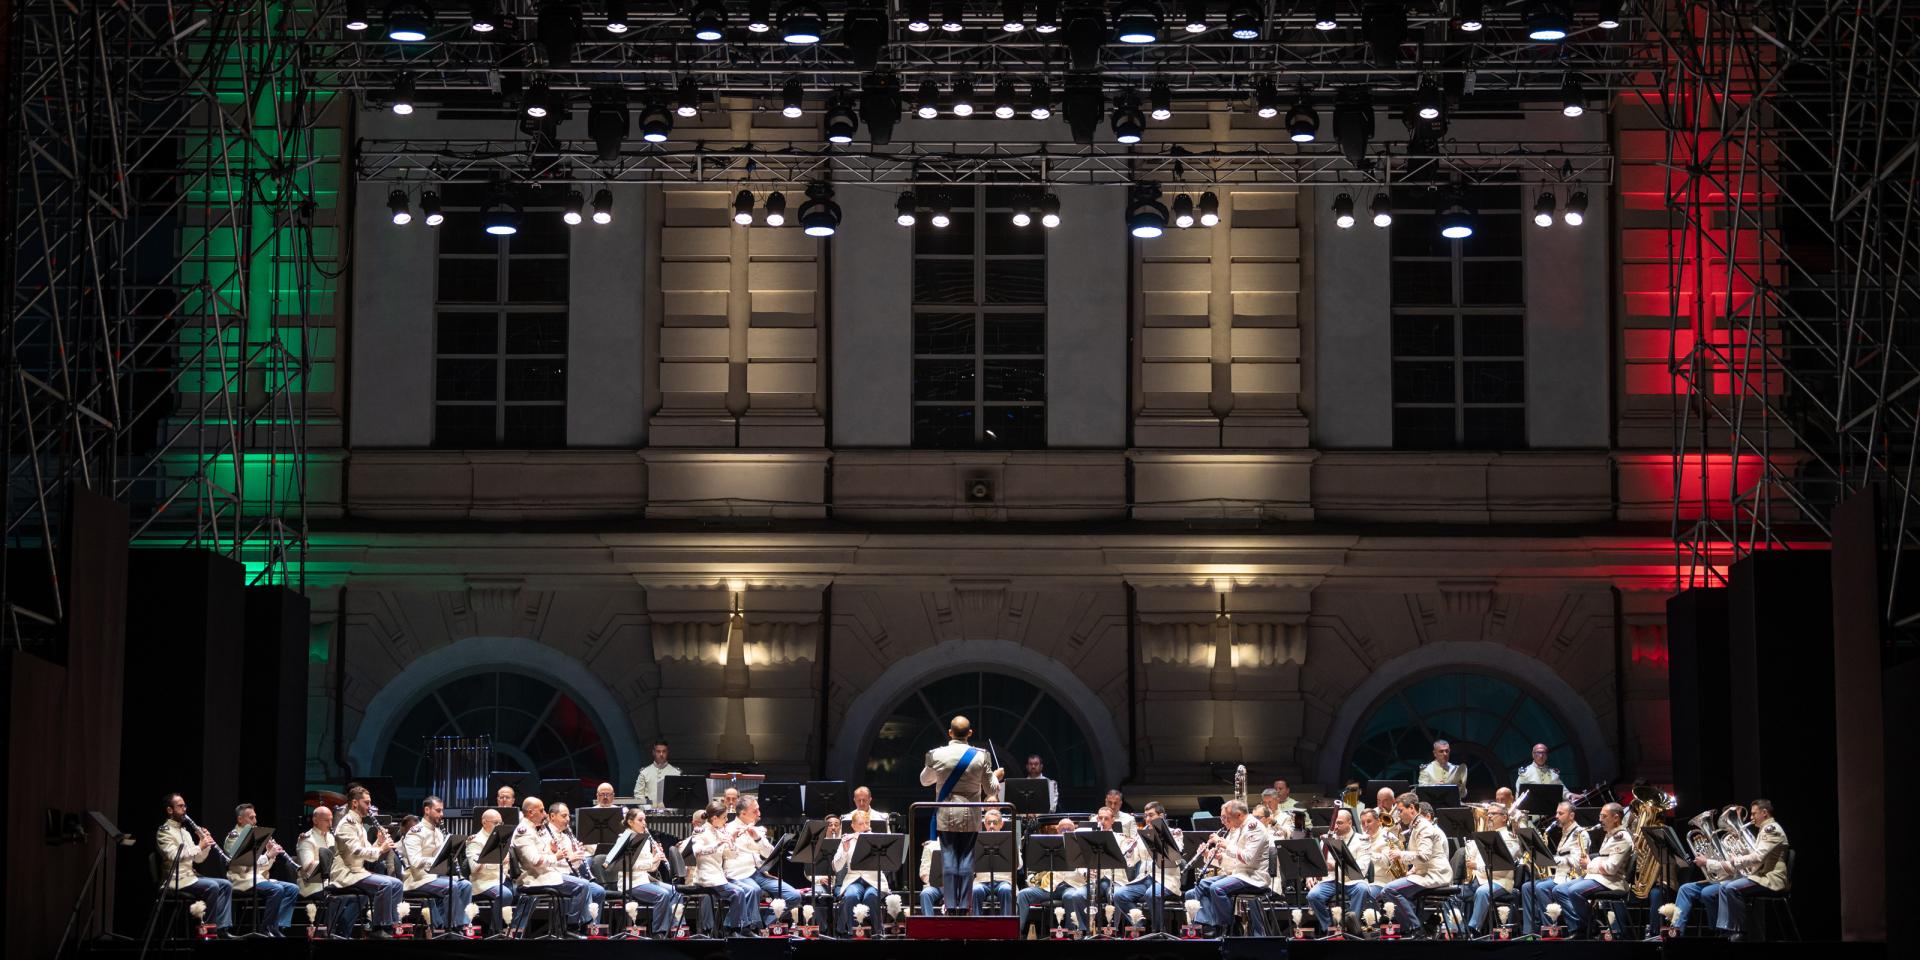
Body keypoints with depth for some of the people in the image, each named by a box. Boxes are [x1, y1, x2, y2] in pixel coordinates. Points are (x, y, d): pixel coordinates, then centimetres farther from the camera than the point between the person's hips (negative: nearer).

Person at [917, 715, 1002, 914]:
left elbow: (924, 780, 11)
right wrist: (996, 776, 22)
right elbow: (990, 790, 2)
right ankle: (964, 905, 5)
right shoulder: (980, 756, -7)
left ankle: (951, 905, 2)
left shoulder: (937, 755, -7)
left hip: (946, 816, 0)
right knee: (967, 860, 5)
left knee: (949, 859, 4)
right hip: (970, 817, 0)